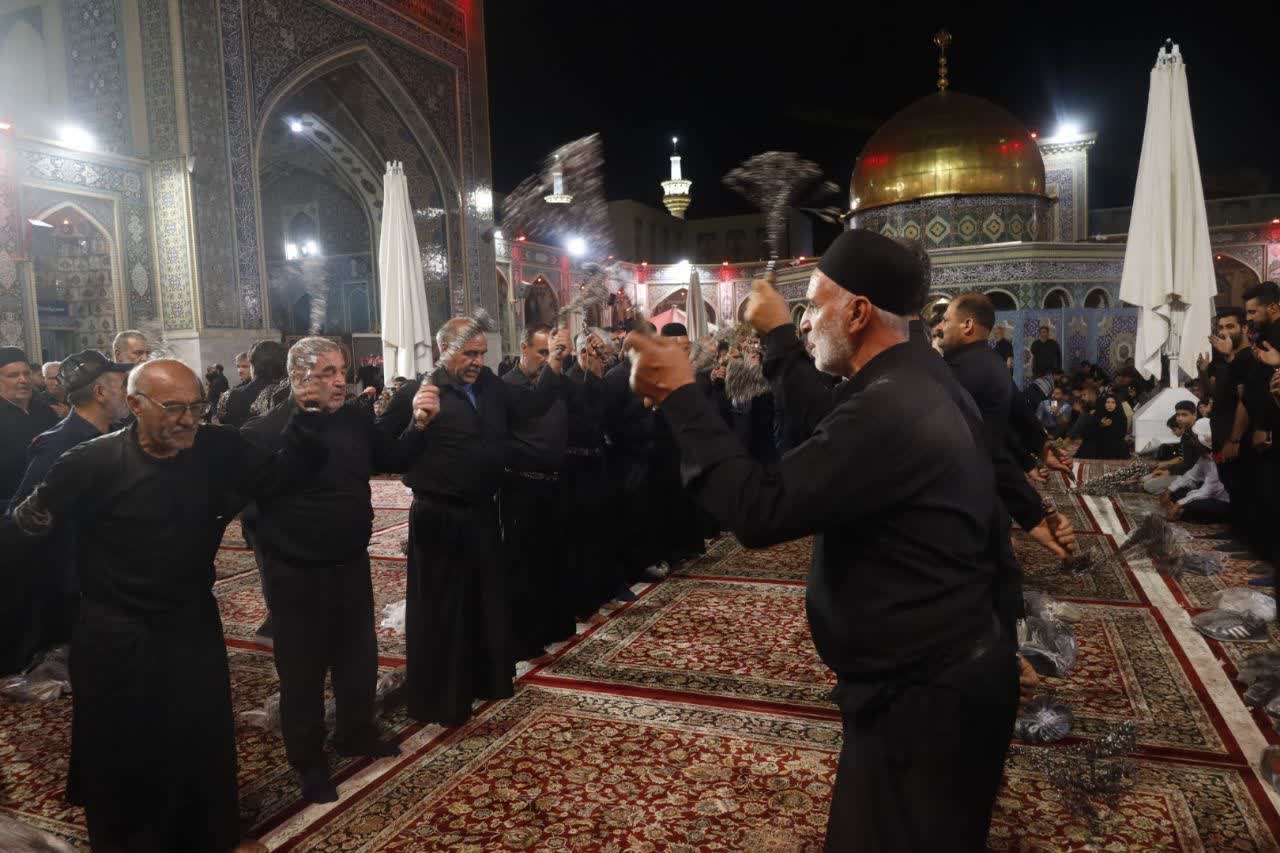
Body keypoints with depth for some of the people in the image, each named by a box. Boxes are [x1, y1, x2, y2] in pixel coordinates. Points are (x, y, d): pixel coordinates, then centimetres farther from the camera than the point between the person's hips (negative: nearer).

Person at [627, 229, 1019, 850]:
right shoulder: (915, 380, 3)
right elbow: (826, 423, 17)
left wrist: (680, 396, -24)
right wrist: (778, 335, 20)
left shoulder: (889, 409, -30)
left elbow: (758, 511, -31)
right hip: (948, 667, 10)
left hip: (925, 692, -9)